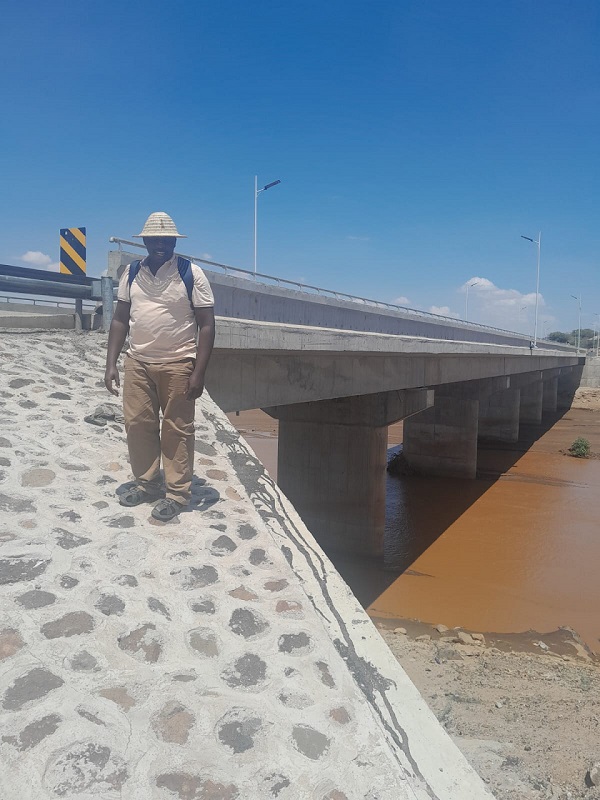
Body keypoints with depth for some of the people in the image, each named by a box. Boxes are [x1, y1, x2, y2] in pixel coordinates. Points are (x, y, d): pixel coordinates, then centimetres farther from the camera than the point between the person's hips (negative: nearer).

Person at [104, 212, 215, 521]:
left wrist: (198, 373, -14)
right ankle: (147, 483, 27)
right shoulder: (131, 272, 7)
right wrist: (111, 364, 4)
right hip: (137, 362, 4)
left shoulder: (191, 273, -6)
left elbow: (206, 325, -8)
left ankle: (177, 492, 15)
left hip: (178, 364, -4)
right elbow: (120, 319, 11)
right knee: (137, 424, 9)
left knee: (177, 430, 3)